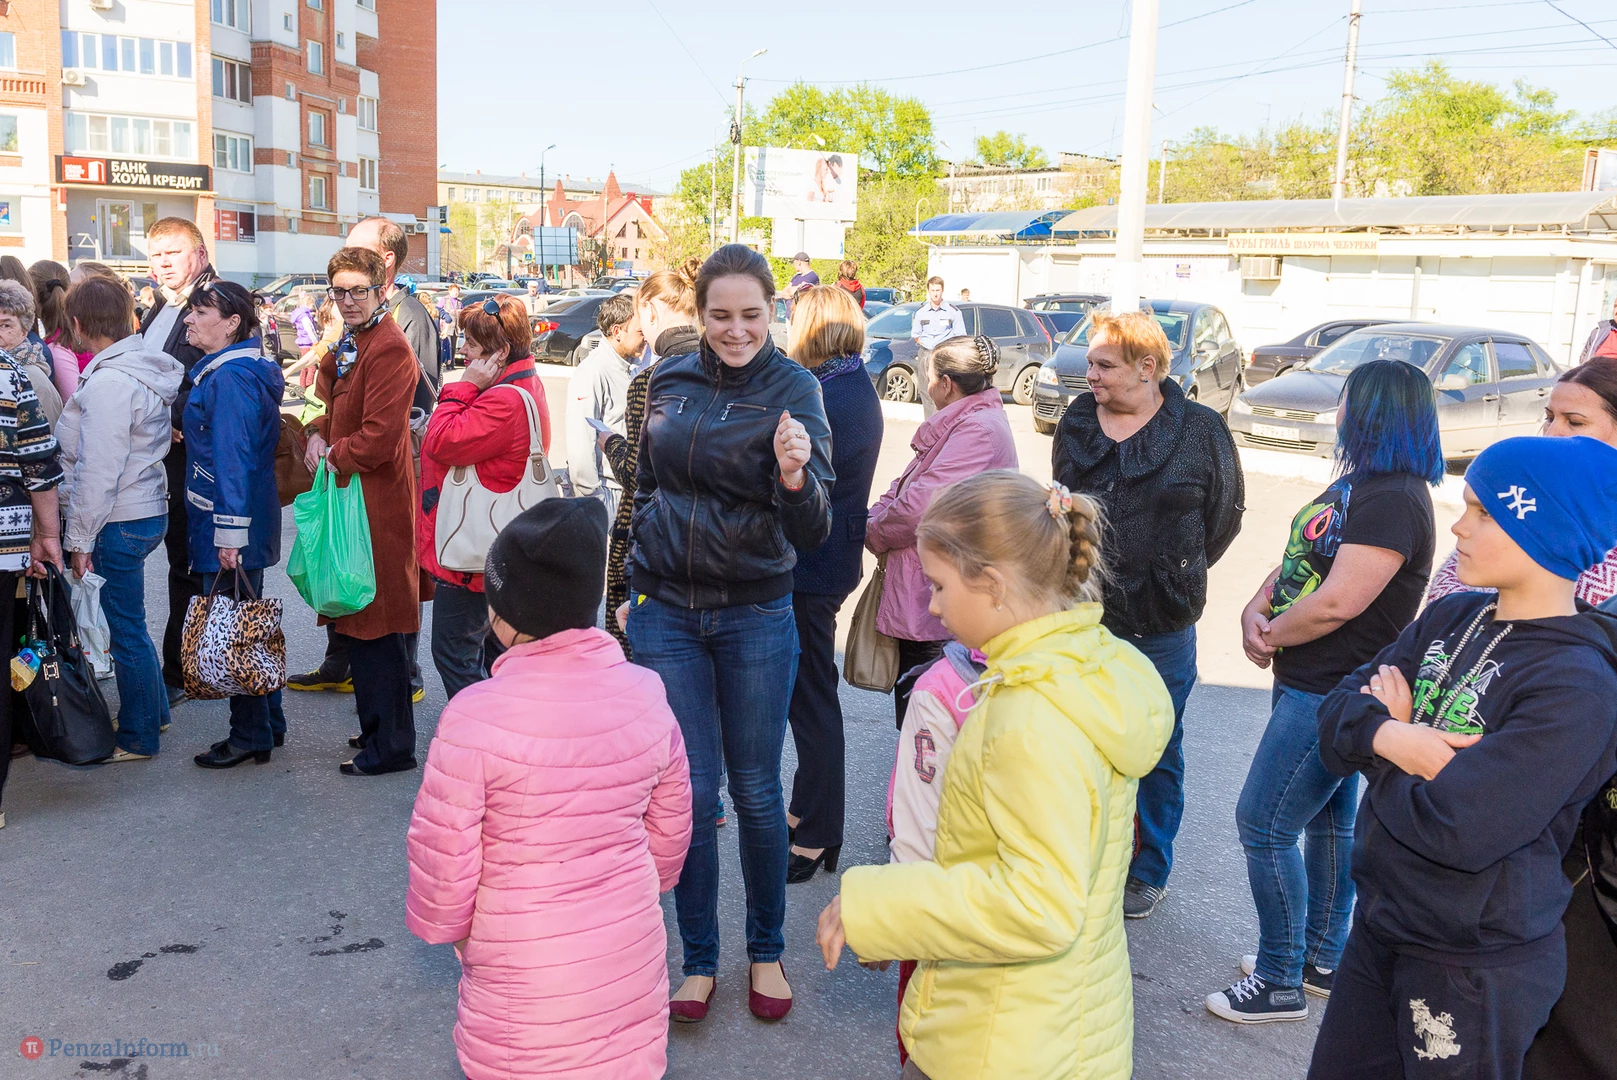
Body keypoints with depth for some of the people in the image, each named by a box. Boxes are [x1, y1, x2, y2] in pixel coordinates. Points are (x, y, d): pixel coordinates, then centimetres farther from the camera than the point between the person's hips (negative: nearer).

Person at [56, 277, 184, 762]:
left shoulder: (109, 382, -20)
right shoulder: (145, 368, 9)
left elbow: (99, 472, -20)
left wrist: (80, 538, -14)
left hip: (119, 522, -9)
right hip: (148, 509, 9)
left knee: (125, 630, 2)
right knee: (128, 624, 21)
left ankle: (138, 738, 14)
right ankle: (153, 710, 34)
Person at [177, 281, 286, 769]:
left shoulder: (230, 378, -18)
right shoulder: (242, 369, 14)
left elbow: (233, 459, -23)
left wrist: (230, 533, -25)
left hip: (232, 530, -10)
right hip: (240, 525, 10)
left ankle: (251, 737, 11)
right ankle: (269, 724, 27)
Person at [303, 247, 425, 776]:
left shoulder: (389, 349, -18)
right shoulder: (349, 344, 15)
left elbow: (379, 436, -23)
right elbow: (332, 404, 22)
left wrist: (332, 456, -8)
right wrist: (318, 435, 1)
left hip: (376, 503, -10)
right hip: (349, 496, 10)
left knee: (376, 627, -3)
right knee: (352, 621, 17)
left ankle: (390, 746, 8)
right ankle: (376, 729, 31)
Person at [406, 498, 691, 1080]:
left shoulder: (475, 716, -20)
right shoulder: (646, 694, -5)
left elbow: (443, 856, -12)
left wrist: (444, 926, 9)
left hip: (523, 984, -3)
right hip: (633, 964, 4)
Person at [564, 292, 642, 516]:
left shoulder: (630, 367, 10)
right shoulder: (592, 373, -16)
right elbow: (580, 445, -19)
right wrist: (594, 500, -16)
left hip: (630, 487, 8)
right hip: (608, 492, -8)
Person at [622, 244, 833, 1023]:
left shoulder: (793, 389, -10)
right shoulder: (668, 381, 1)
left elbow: (813, 532, -18)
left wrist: (795, 475, -38)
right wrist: (630, 587, 14)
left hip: (755, 616, -2)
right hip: (666, 614, 2)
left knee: (756, 791, 9)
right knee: (688, 791, 8)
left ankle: (767, 951, 30)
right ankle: (698, 960, 25)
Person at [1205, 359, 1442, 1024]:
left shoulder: (1393, 501, -22)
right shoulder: (1355, 484, 10)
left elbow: (1335, 604, -28)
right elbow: (1299, 558, 13)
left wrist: (1269, 639, -12)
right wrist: (1256, 609, -6)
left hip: (1332, 693, -10)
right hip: (1311, 682, 10)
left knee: (1264, 824, -4)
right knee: (1328, 820, 19)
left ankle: (1279, 982, 10)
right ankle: (1322, 961, 34)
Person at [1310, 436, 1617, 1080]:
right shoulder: (1450, 619, 1)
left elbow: (1456, 830, -28)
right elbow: (1337, 714, -2)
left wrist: (1384, 739, -12)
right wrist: (1391, 737, -23)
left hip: (1476, 972, -6)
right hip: (1379, 927, 7)